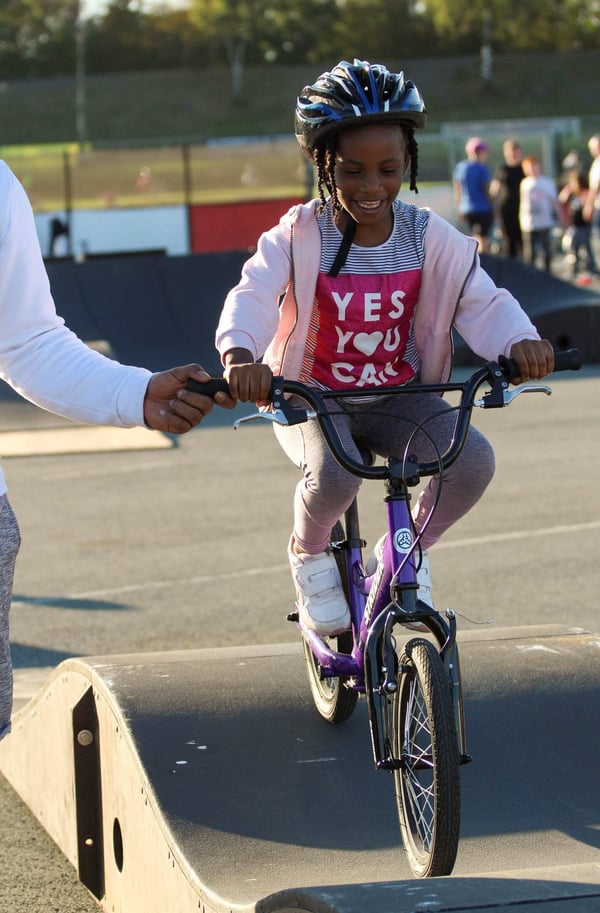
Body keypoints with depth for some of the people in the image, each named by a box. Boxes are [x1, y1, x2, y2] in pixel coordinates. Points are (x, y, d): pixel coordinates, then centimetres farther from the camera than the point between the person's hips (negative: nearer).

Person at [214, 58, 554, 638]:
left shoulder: (430, 238, -6)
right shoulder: (300, 236, -13)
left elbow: (483, 302, -8)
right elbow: (252, 295, -26)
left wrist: (519, 341, -32)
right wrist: (239, 356, -48)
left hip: (398, 397, 3)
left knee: (472, 460, -25)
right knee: (332, 475, -36)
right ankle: (310, 552, 3)